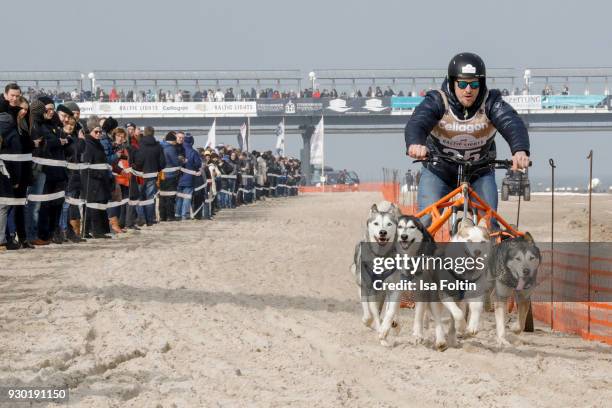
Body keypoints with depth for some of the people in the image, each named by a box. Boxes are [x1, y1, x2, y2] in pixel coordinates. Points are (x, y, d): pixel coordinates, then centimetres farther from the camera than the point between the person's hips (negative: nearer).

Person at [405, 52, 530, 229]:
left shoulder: (491, 103, -18)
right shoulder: (437, 101, -20)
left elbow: (512, 124, -35)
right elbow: (417, 123, -38)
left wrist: (520, 150, -58)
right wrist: (415, 144, -63)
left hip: (479, 173, 1)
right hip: (438, 172, -1)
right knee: (425, 221, -14)